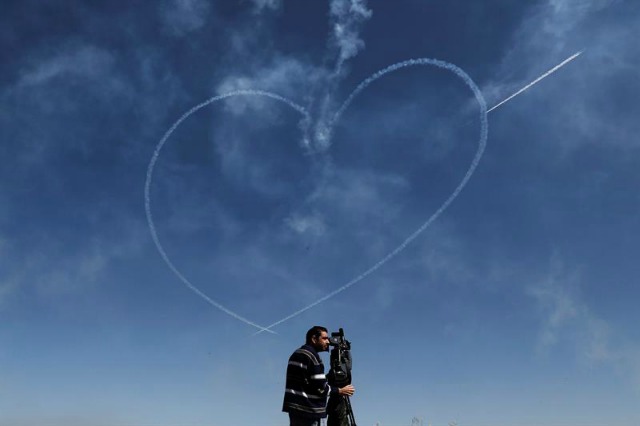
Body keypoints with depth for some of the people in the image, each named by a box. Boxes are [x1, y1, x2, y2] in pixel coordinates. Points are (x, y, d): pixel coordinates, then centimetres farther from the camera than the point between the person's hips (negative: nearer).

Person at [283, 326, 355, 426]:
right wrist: (340, 391, -4)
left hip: (294, 407, 9)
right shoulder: (312, 356, -14)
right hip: (307, 410, -9)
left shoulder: (296, 354, 15)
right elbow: (320, 387, -17)